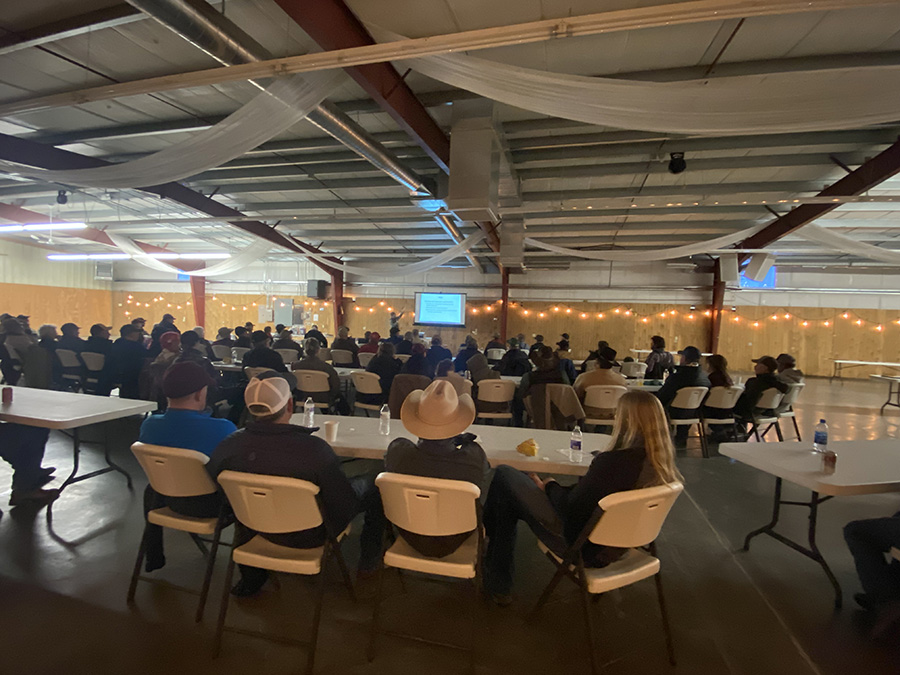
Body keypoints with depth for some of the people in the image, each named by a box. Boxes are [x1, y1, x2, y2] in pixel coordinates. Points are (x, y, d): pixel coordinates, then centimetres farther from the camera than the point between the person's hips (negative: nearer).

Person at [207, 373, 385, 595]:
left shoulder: (230, 445, -21)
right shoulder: (314, 448, -35)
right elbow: (344, 507, -26)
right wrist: (335, 527, -2)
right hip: (309, 536, -4)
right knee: (373, 485, 13)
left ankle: (252, 575, 40)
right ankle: (368, 562, 29)